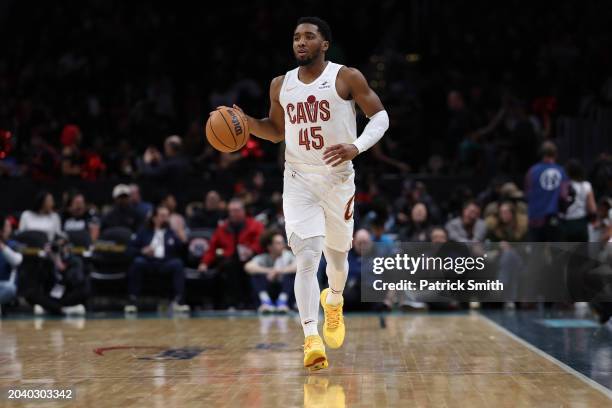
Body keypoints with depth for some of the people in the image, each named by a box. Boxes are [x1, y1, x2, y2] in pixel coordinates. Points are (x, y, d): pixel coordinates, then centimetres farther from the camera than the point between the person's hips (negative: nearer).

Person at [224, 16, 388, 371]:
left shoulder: (347, 78, -5)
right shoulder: (281, 85, 6)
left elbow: (380, 116, -3)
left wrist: (357, 146, -20)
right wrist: (246, 122, 0)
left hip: (338, 178, -1)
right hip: (299, 179, 1)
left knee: (337, 254, 15)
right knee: (307, 257, -15)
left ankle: (334, 300, 49)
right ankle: (311, 339, -21)